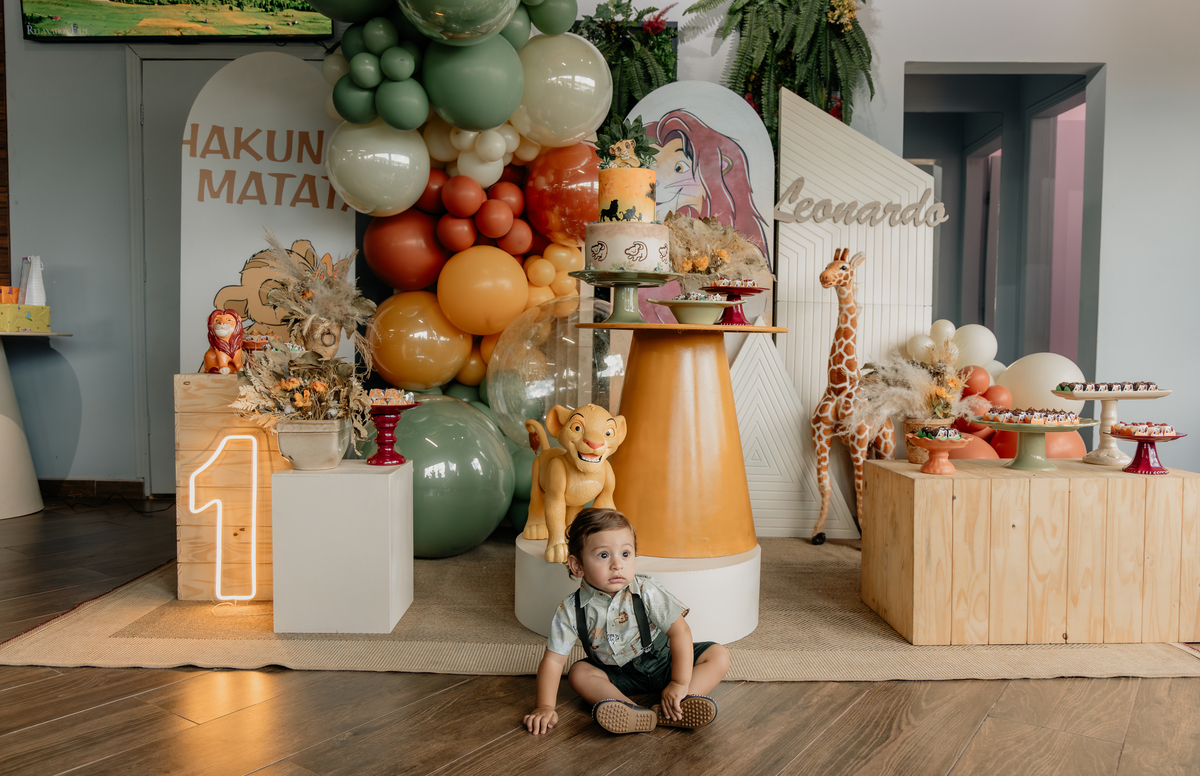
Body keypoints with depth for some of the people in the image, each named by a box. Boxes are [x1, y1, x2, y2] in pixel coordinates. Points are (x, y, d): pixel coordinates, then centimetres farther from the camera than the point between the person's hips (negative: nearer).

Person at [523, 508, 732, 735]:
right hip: (617, 675, 1)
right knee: (579, 672, -24)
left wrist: (680, 684, -30)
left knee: (718, 655, -19)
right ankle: (638, 715, -41)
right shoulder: (571, 610, -20)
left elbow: (679, 630, -24)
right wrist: (545, 706, -26)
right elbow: (553, 659, -16)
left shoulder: (646, 592, -23)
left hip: (661, 661, -1)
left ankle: (670, 712, -40)